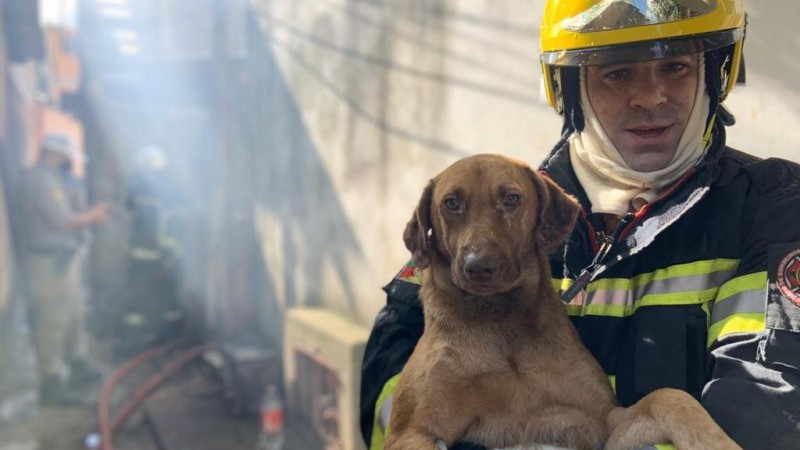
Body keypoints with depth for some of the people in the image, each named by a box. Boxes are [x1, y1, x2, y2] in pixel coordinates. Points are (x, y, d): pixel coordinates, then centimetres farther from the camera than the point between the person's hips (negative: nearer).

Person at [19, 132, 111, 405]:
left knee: (74, 316, 21)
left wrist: (90, 216, 6)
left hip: (65, 257, 11)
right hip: (50, 261, -11)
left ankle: (77, 367, 35)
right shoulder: (40, 180, -18)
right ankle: (52, 384, -1)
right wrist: (92, 216, -6)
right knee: (52, 322, -6)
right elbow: (62, 221, -20)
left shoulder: (54, 180, 15)